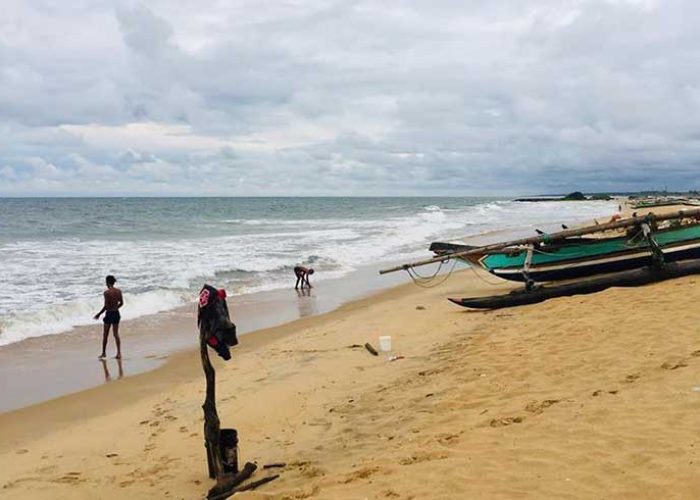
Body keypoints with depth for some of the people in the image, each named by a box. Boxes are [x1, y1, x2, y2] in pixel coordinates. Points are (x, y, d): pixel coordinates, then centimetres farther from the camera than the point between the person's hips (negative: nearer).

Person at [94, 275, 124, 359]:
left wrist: (99, 314, -7)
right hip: (116, 313, 5)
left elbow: (106, 306, -17)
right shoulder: (118, 291, 1)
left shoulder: (106, 292, -16)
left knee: (105, 334, 9)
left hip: (109, 314, -5)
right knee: (116, 334, 10)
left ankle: (104, 353, 18)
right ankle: (119, 353, 1)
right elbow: (121, 303, 8)